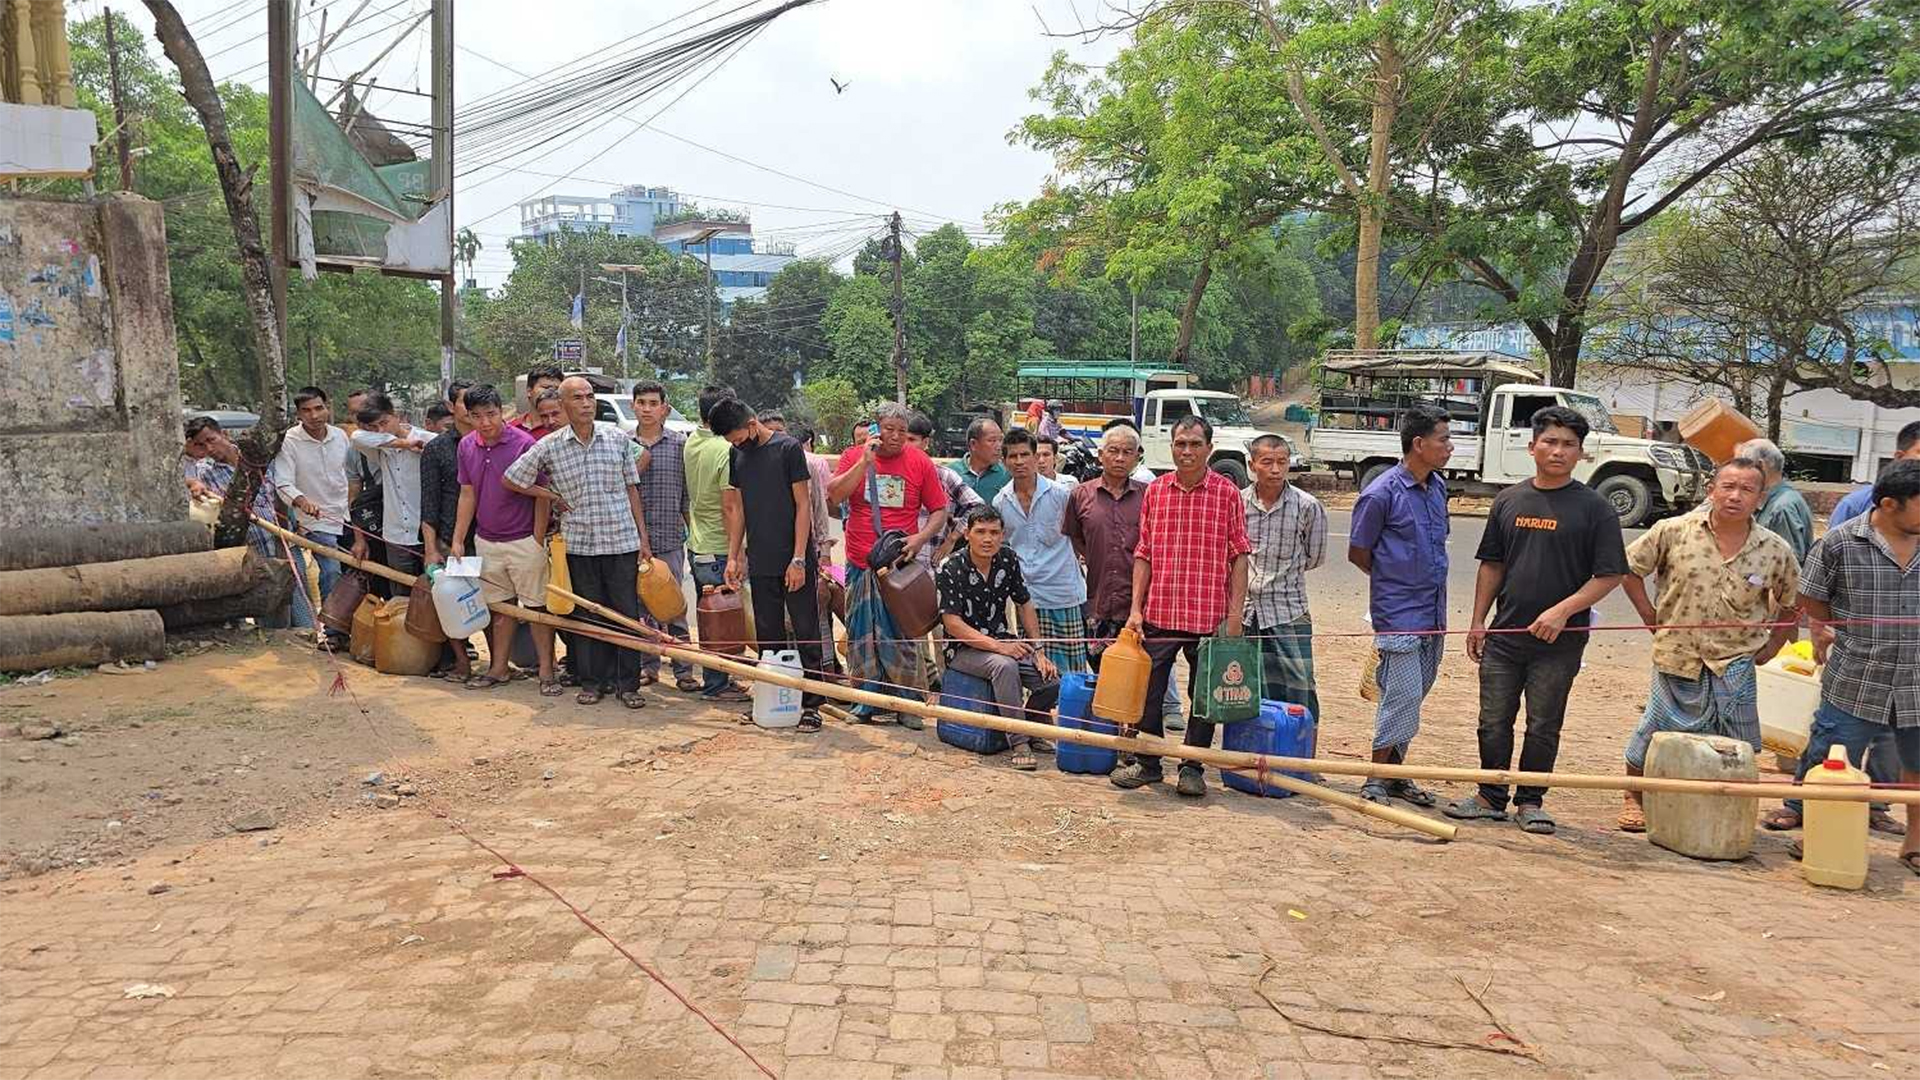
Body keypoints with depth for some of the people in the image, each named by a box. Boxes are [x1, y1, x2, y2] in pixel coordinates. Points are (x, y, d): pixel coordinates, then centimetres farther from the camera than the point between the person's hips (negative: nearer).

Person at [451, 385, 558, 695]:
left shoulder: (524, 444, -13)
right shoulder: (466, 446, 3)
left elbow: (542, 496, -9)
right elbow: (467, 495, 10)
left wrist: (538, 542, -11)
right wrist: (457, 540, 7)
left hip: (523, 542, -5)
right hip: (486, 541, 5)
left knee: (537, 607, 1)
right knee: (500, 607, 14)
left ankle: (547, 672, 7)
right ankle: (499, 669, 23)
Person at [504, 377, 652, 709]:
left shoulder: (618, 437, 2)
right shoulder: (549, 446, 0)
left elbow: (631, 488, 8)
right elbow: (511, 480, 9)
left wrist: (643, 537, 5)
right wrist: (554, 497, 3)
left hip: (622, 541, 0)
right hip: (579, 543, 0)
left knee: (628, 613, 1)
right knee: (589, 614, 8)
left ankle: (628, 684, 9)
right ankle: (592, 681, 19)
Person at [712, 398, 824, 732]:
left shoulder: (788, 448, -8)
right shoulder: (737, 456, 10)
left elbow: (803, 506, -9)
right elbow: (737, 508, 14)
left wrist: (798, 560, -13)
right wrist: (733, 557, 8)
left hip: (795, 563, -5)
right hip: (760, 564, 6)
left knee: (806, 634, 0)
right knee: (768, 636, 10)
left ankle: (811, 704, 5)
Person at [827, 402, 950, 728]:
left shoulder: (920, 462, 2)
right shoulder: (854, 456, 4)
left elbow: (939, 510, 6)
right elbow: (834, 496, -9)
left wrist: (921, 537, -11)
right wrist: (865, 462, -15)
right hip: (860, 566, 2)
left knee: (902, 634, 0)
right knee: (862, 633, 8)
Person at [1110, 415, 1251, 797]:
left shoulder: (1227, 493, -2)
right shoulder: (1154, 491, 6)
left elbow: (1239, 557, -1)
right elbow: (1144, 554, 8)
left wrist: (1235, 612, -8)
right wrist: (1136, 608, 2)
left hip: (1209, 615, -2)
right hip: (1158, 613, 2)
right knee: (1147, 689, 8)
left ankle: (1193, 768, 21)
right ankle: (1145, 762, 24)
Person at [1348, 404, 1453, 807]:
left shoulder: (1438, 486, 9)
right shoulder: (1381, 494, -14)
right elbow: (1358, 553, -6)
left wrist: (1423, 581, 14)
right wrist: (1395, 582, 5)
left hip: (1432, 613, 7)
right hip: (1398, 615, -7)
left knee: (1411, 698, 13)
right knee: (1403, 699, -7)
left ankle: (1394, 775, 25)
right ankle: (1376, 781, 5)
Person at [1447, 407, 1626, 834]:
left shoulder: (1594, 508, -3)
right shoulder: (1509, 501, 8)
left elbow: (1609, 575, -6)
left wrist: (1562, 610, -17)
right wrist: (1478, 622, 7)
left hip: (1560, 641, -3)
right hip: (1505, 635, 3)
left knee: (1543, 726, 6)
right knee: (1493, 722, 8)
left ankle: (1530, 802, 21)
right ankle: (1491, 798, 22)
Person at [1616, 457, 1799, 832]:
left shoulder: (1775, 551, -3)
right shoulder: (1674, 532, -7)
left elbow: (1791, 601, 14)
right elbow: (1630, 567, 3)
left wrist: (1774, 644, 8)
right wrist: (1649, 616, 0)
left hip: (1735, 664, 1)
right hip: (1677, 656, -1)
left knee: (1736, 747, 5)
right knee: (1655, 732, 6)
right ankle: (1634, 798, 25)